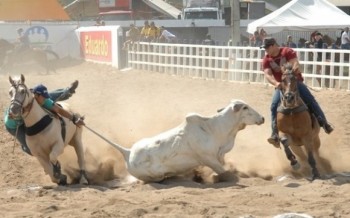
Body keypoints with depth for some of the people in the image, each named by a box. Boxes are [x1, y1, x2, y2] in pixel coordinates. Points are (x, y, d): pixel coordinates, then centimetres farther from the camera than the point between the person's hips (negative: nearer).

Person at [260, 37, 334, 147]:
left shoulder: (287, 51, -9)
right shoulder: (266, 60, -3)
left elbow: (295, 62, -24)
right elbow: (267, 75, -15)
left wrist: (295, 68, -50)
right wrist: (275, 83, -36)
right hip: (280, 85, 2)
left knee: (310, 99, -17)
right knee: (274, 106, -19)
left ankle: (323, 122, -8)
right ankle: (275, 134, -21)